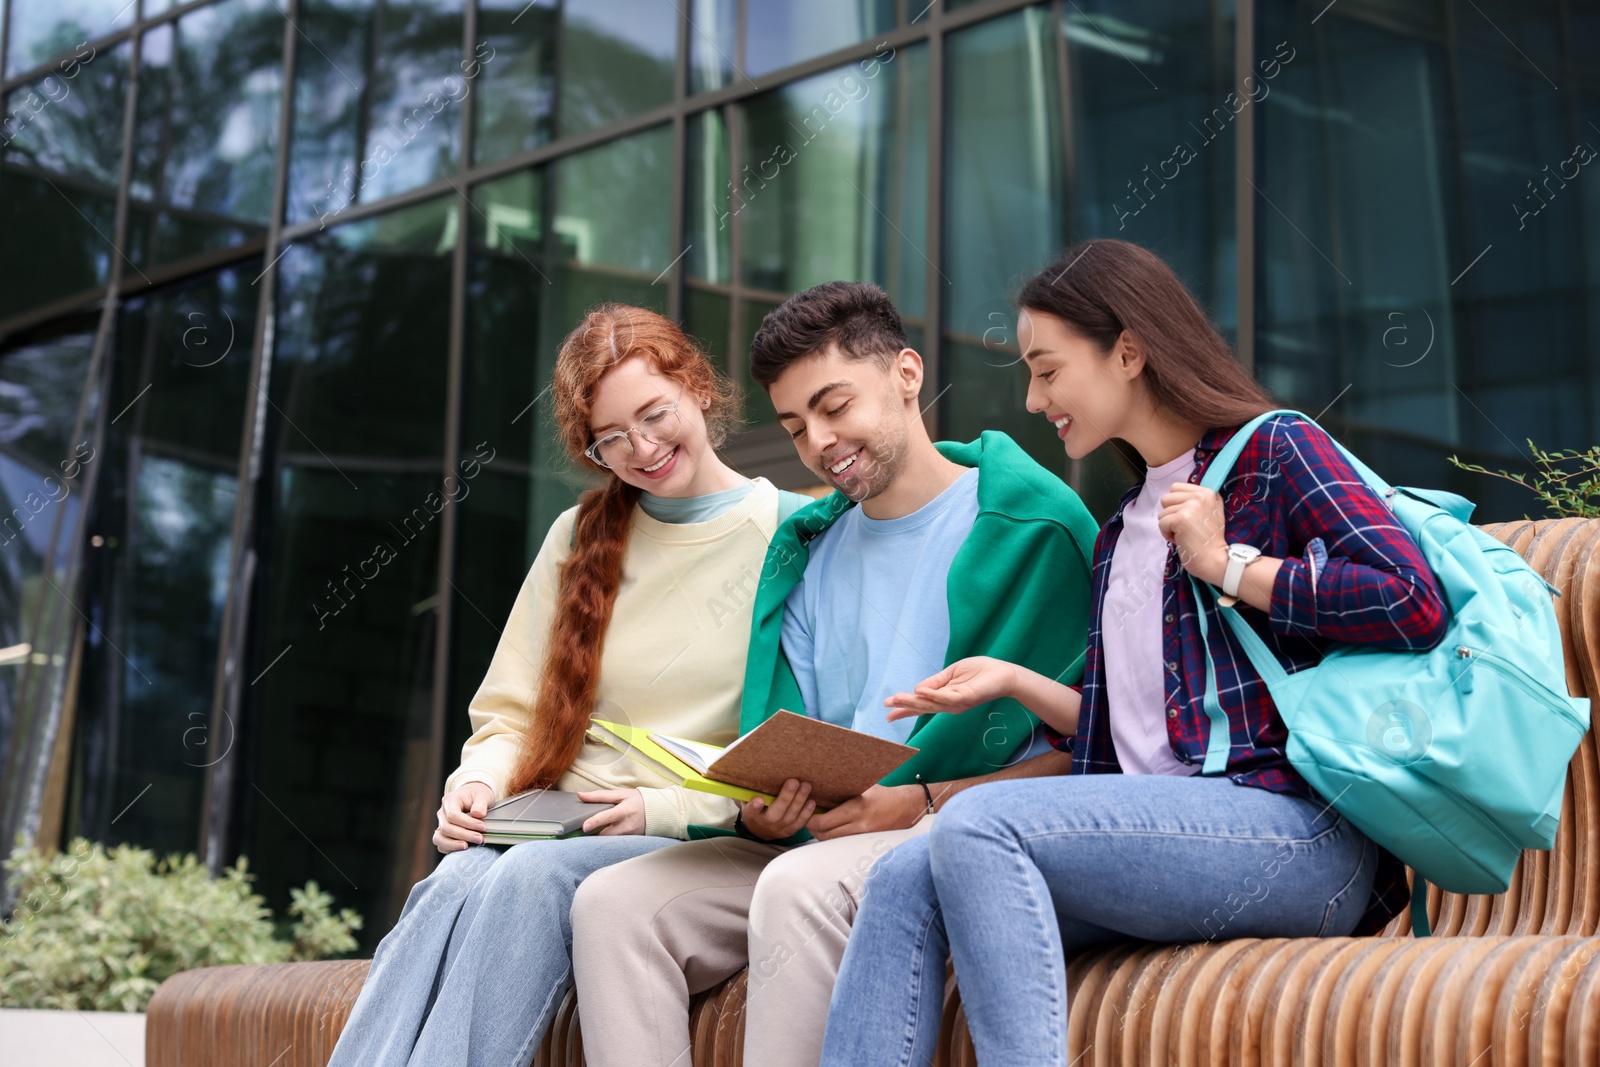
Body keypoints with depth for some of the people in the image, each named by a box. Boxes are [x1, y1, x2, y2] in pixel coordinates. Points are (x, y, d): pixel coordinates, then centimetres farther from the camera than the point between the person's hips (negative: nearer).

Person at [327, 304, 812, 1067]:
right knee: (455, 881, -30)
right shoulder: (579, 538, 18)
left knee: (534, 876, -34)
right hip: (565, 831, 4)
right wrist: (479, 781, -3)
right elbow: (511, 714, 18)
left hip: (703, 851, -4)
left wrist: (668, 808, -14)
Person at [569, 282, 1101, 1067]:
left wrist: (923, 802, -17)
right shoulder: (808, 551, 20)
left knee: (801, 884, -36)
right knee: (612, 901, -15)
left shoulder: (1031, 520, -2)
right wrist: (765, 814, -7)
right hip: (814, 842, 6)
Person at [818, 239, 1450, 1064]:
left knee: (977, 826, -27)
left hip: (1294, 829, -7)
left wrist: (1227, 564, -7)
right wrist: (1013, 682, 18)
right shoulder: (1123, 529, 28)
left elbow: (1412, 605, -12)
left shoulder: (1275, 452, 4)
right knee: (904, 880, -16)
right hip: (1158, 826, 7)